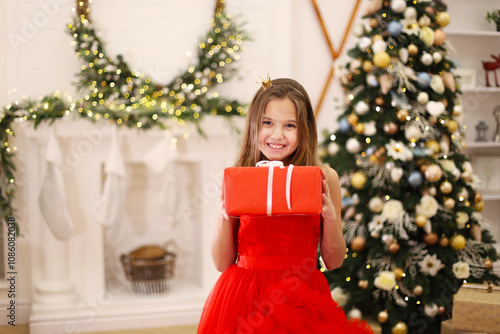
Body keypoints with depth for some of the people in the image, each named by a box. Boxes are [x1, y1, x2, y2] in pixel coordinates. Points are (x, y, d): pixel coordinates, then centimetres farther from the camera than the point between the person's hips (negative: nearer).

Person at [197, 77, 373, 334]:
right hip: (245, 300, 0)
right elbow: (222, 263, 1)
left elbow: (333, 262, 3)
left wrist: (330, 216, -13)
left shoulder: (324, 178, -1)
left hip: (301, 302, 1)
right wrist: (224, 216, -15)